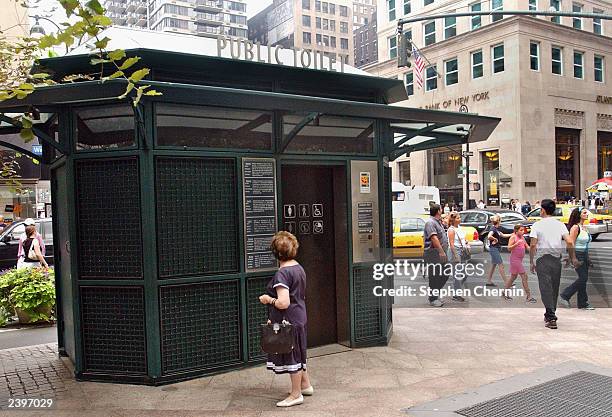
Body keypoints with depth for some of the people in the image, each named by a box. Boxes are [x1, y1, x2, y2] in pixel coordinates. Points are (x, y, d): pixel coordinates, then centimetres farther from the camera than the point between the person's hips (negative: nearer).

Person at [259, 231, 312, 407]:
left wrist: (268, 299, -10)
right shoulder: (299, 268, 6)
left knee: (291, 357, 5)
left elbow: (283, 303, -29)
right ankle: (305, 385, 38)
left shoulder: (282, 274, -23)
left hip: (288, 321, -9)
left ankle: (296, 395, 18)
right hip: (299, 318, 9)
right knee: (297, 353, 23)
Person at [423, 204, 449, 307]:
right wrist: (441, 251, -31)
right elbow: (434, 238, -25)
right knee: (434, 277, -3)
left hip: (440, 254, 10)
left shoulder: (438, 222, 18)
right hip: (433, 254, -10)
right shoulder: (430, 222, -14)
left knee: (444, 275, 13)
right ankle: (433, 299, 7)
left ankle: (435, 294, 25)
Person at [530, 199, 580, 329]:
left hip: (542, 259, -4)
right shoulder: (560, 224, 5)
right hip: (556, 259, 4)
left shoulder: (537, 225, -4)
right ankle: (550, 315, 26)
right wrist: (573, 258, 4)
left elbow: (533, 245, -10)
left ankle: (551, 317, -13)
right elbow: (569, 242, -5)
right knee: (554, 288, 15)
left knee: (546, 288, -4)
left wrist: (531, 261, -4)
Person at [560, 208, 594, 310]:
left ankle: (583, 304, 13)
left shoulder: (584, 227, 13)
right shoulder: (575, 227, -14)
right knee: (583, 278, -10)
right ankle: (565, 295, 3)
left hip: (585, 255, 8)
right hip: (578, 255, -8)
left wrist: (587, 258, 20)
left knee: (583, 279, 8)